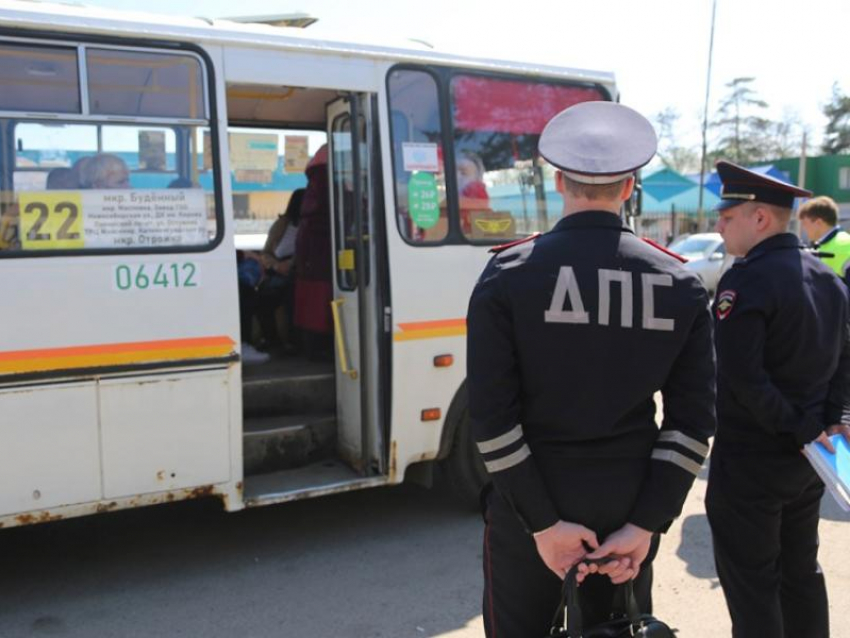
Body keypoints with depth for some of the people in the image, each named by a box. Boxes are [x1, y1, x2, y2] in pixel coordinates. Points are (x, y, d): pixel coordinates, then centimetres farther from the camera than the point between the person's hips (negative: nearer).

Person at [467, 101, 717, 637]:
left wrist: (543, 522, -10)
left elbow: (491, 413, -15)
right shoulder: (680, 284, -2)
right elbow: (694, 419, -4)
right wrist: (645, 524, -4)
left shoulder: (508, 275, -11)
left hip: (531, 501, -2)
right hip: (629, 505, 3)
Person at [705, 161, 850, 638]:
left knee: (751, 581, 6)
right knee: (802, 569, 21)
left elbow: (744, 377, -26)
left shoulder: (746, 280, -20)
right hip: (806, 459, 8)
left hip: (750, 460, -8)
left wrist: (802, 430, -15)